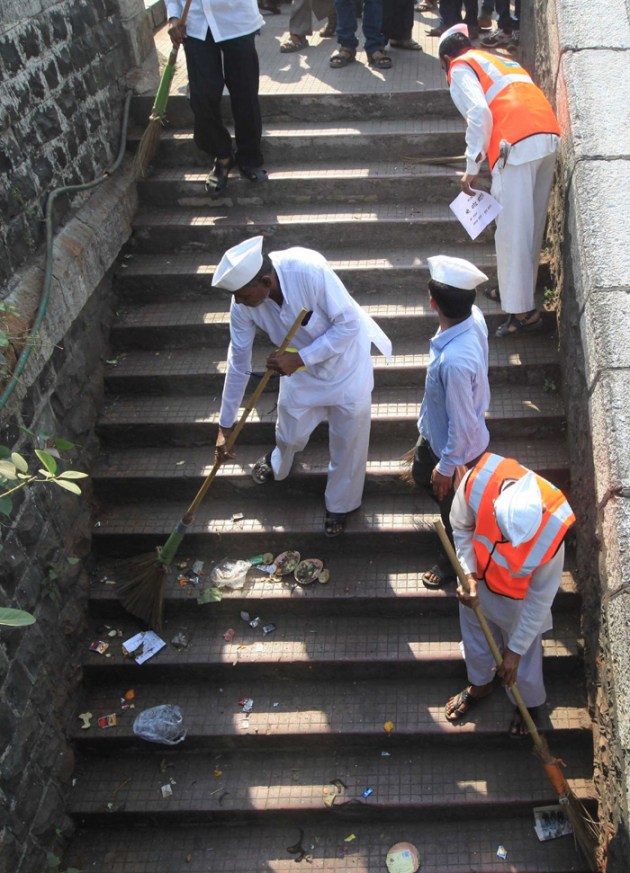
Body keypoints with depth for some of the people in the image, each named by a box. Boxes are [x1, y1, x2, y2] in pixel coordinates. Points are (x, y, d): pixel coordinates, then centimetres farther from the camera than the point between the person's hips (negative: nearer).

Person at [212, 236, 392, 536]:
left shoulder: (310, 271, -39)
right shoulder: (242, 303, -24)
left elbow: (348, 324, -27)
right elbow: (238, 362, -11)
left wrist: (300, 358, -34)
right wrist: (225, 425, -5)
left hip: (345, 358, -3)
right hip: (298, 365, 3)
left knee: (348, 440, 9)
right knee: (291, 434, 16)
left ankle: (339, 504, 34)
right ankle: (277, 464, 53)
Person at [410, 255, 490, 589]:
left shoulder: (454, 361, -46)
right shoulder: (474, 316, -20)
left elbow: (462, 424, -32)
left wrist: (446, 467, -15)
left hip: (456, 446, -8)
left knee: (453, 508, 21)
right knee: (421, 474, 33)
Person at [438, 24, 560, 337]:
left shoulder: (461, 67, 11)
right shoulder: (501, 61, 34)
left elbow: (479, 113, -7)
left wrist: (472, 168, -6)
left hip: (517, 145, -8)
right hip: (550, 136, 8)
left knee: (512, 231, -4)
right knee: (531, 226, 17)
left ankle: (522, 312, -2)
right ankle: (515, 289, 31)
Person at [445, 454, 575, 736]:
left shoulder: (552, 531, -41)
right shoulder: (478, 480, -38)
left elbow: (540, 599, -24)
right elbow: (461, 528, -13)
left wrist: (515, 651, -14)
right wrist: (469, 575, -25)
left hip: (518, 597, -2)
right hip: (478, 578, 3)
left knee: (525, 655, 22)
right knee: (475, 636, 28)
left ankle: (529, 703, 55)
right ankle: (479, 685, 59)